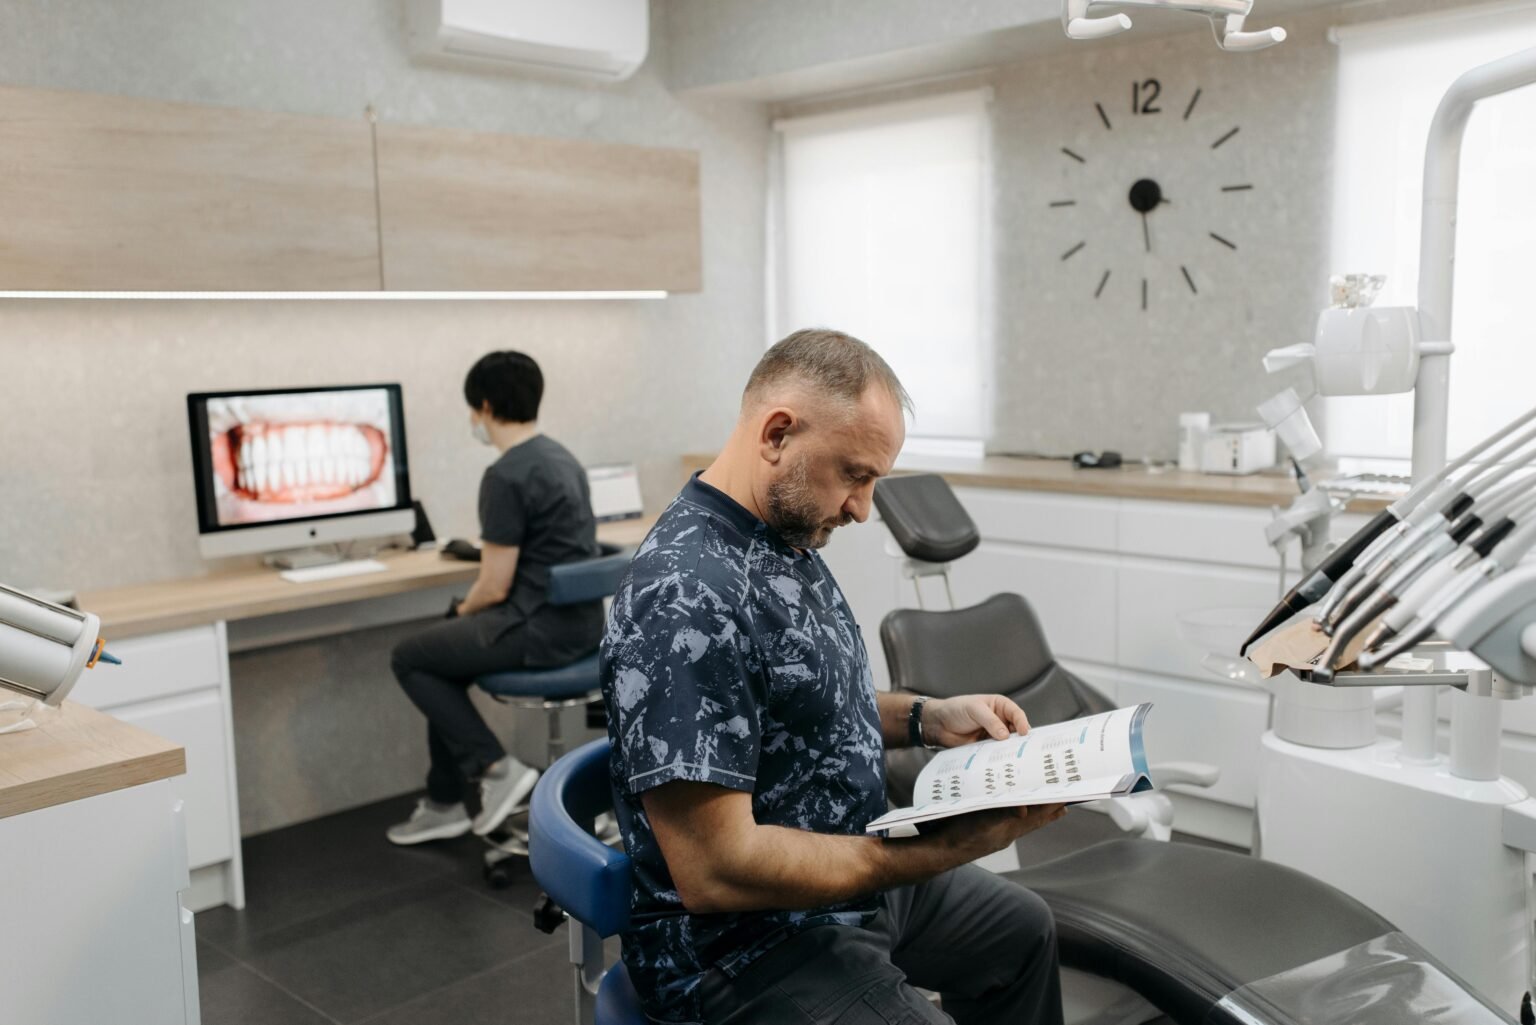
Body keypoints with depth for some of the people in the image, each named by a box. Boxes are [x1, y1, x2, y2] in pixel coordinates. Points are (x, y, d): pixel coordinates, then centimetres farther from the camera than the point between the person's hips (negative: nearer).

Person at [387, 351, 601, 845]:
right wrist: (466, 614, 20)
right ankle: (444, 803, 27)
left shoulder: (505, 477, -19)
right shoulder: (561, 457, 11)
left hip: (542, 629, -10)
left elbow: (496, 586, -18)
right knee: (443, 651, 23)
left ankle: (496, 769, 4)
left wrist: (464, 610, 5)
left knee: (410, 659, 8)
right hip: (579, 621, 10)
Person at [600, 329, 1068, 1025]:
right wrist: (947, 848, -28)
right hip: (743, 938, -10)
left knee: (1023, 931, 26)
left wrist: (928, 718, 1)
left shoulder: (784, 538, 2)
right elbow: (715, 870, -31)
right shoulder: (687, 599, -30)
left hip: (853, 874, 10)